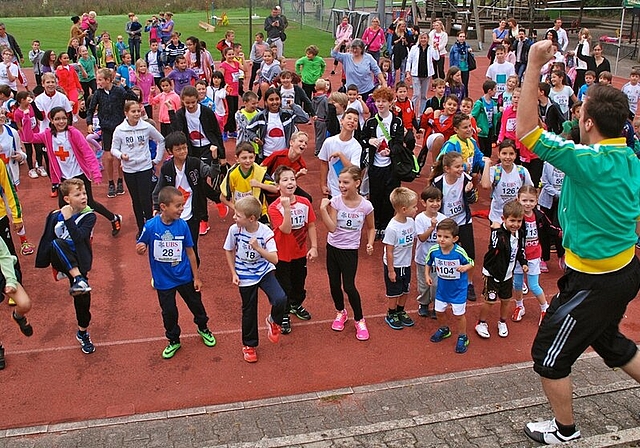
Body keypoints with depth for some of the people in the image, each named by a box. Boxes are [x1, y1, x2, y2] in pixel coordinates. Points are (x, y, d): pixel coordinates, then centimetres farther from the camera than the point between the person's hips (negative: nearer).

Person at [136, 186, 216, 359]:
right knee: (169, 312, 13)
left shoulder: (182, 225, -14)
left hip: (185, 277, 1)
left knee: (196, 304, 18)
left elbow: (190, 252, -5)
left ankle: (203, 328, 48)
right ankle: (174, 341, 38)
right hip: (163, 280, -1)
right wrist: (140, 249, -30)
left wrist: (196, 277, 0)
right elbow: (141, 247, -5)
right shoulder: (151, 226, -19)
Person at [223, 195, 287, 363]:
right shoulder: (235, 229, -16)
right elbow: (229, 251, 2)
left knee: (280, 300, -23)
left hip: (264, 272, -1)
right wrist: (233, 273, -1)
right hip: (245, 277, 1)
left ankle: (274, 321, 12)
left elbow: (274, 259, -26)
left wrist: (258, 248, -41)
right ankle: (249, 345, 36)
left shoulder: (266, 232, -22)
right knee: (249, 311, 13)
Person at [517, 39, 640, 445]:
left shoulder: (587, 160, -27)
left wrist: (534, 67, -25)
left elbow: (526, 129, -26)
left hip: (595, 281, -9)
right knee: (607, 339, 32)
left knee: (549, 355, 9)